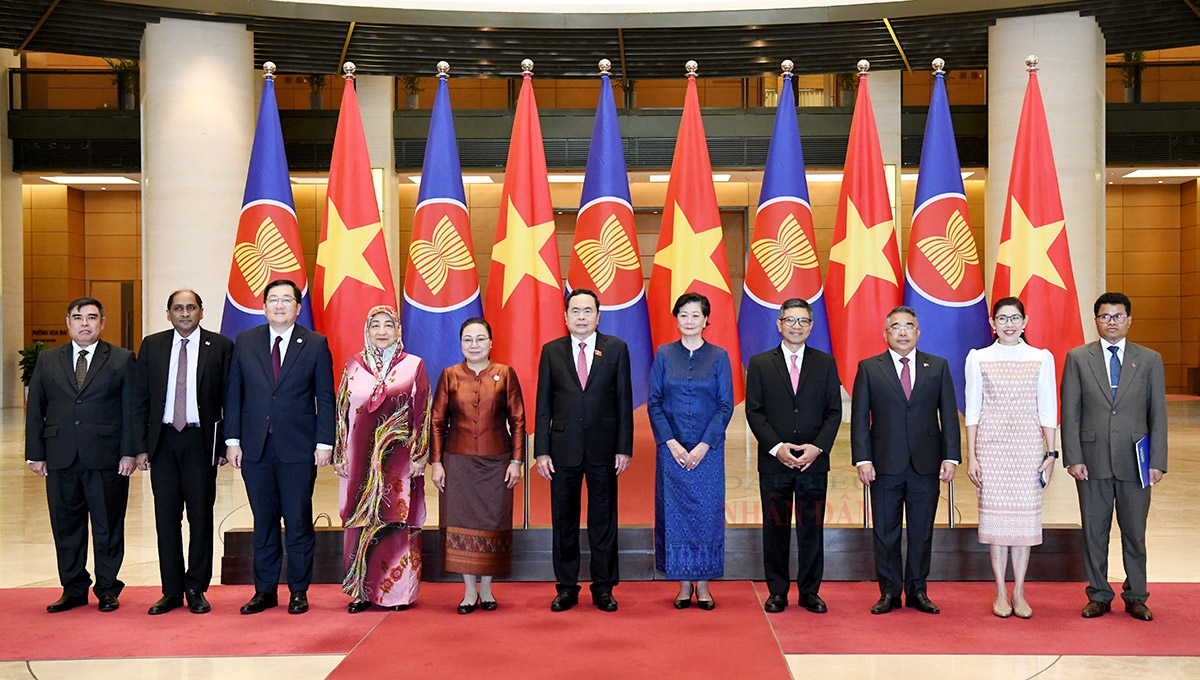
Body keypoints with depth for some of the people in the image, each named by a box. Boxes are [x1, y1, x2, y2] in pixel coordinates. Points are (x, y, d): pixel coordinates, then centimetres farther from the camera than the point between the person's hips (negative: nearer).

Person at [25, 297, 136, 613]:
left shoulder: (122, 359, 4)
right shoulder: (48, 360, 12)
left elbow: (131, 410, 0)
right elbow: (35, 409, 10)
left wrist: (129, 453, -7)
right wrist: (35, 453, 3)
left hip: (106, 458, -2)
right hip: (60, 457, 3)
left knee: (107, 525, 4)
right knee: (66, 526, 7)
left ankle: (107, 590, 15)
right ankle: (73, 590, 18)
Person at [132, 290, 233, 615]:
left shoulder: (220, 346, 2)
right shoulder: (152, 345, 8)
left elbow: (229, 399, 1)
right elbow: (140, 400, 8)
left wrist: (226, 444, -4)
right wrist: (141, 447, 2)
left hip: (201, 440, -2)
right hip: (163, 439, 2)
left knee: (200, 515, 2)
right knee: (166, 517, 5)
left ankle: (196, 589, 13)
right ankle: (172, 591, 13)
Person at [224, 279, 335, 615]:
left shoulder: (315, 344, 1)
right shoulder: (245, 342, 7)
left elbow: (325, 398, 0)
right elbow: (233, 394, 8)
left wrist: (324, 443, -6)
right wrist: (232, 440, 2)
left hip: (298, 449, -2)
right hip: (255, 448, 2)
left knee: (299, 522, 4)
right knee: (263, 522, 9)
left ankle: (299, 591, 15)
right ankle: (265, 590, 18)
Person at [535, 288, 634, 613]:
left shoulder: (616, 348, 3)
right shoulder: (551, 351, 5)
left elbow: (624, 402, 2)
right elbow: (543, 406, 4)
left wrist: (624, 448, -4)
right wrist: (542, 451, -2)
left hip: (603, 450, -1)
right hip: (564, 449, 1)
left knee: (603, 521, 6)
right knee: (564, 522, 7)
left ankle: (603, 588, 16)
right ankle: (567, 588, 17)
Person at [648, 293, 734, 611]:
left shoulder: (719, 357, 2)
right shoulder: (664, 355, 4)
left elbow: (725, 406, -1)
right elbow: (654, 403, 2)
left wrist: (704, 445, -11)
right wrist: (671, 443, -10)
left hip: (708, 450, 0)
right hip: (672, 449, 1)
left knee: (707, 512, 1)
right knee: (675, 512, 2)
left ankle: (703, 585, 11)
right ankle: (684, 584, 12)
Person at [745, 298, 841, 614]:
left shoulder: (825, 363, 9)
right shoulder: (760, 363, 6)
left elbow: (834, 412, 5)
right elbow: (754, 412, 0)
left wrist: (818, 447, -10)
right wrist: (777, 447, -11)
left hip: (814, 461, 1)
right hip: (774, 461, -1)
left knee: (812, 529, 4)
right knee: (775, 529, 4)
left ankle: (810, 592, 13)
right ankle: (777, 591, 13)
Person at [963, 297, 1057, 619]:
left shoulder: (1041, 358, 4)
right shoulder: (979, 358, 3)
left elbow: (1048, 410, 5)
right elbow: (972, 410, 3)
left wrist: (1051, 453, 0)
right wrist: (971, 457, -1)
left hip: (1028, 446, 1)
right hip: (991, 444, 0)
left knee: (1025, 516, 3)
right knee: (994, 514, 2)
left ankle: (1019, 593, 13)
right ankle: (1001, 593, 12)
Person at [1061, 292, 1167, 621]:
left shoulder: (1150, 359, 6)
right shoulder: (1078, 358, 4)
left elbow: (1158, 414, 4)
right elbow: (1070, 412, 2)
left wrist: (1158, 462, -3)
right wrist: (1073, 458, -6)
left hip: (1134, 461, 0)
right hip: (1093, 461, 0)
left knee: (1135, 532, 7)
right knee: (1094, 531, 6)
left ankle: (1135, 597, 19)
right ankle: (1099, 596, 18)